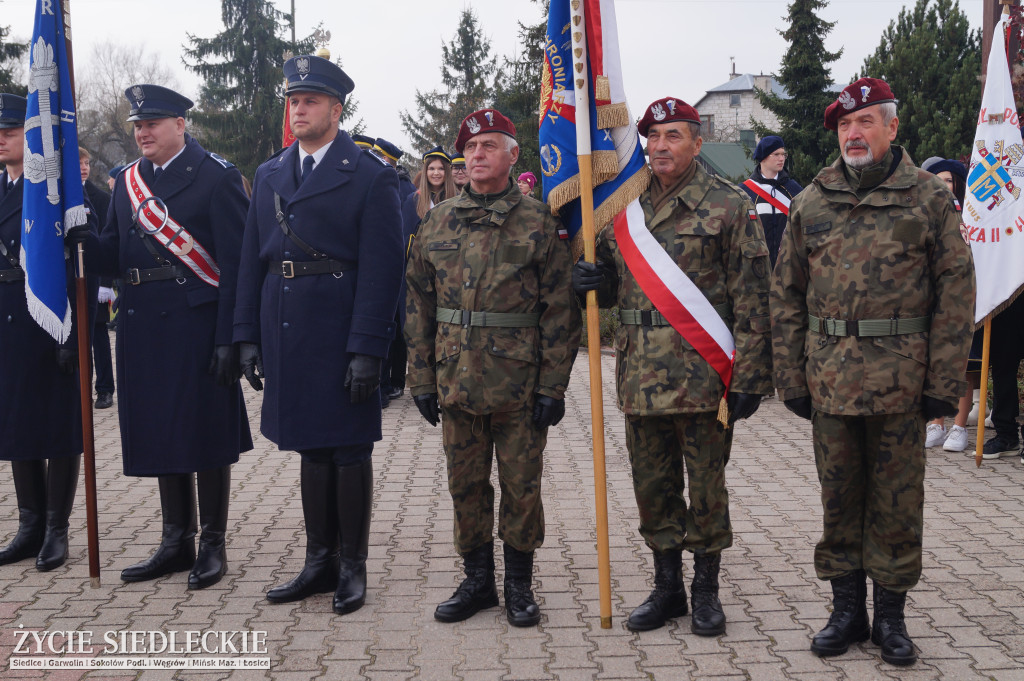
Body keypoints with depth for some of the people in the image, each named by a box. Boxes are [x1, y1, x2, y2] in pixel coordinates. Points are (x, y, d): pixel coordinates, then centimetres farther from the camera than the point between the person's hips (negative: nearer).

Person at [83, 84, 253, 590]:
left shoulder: (216, 177, -6)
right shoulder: (127, 182, 14)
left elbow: (235, 263, -11)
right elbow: (112, 257, 11)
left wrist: (228, 338, -17)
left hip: (198, 324, -6)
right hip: (143, 325, 6)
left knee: (205, 433, 2)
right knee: (160, 435, 12)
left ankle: (213, 544, 14)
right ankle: (176, 542, 24)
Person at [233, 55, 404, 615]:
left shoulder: (370, 176, -4)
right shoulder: (269, 175, 14)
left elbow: (382, 268, -10)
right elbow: (252, 260, 14)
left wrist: (367, 348, -17)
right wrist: (248, 335, 6)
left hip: (341, 335, -5)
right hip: (286, 333, 5)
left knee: (349, 452, 4)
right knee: (311, 450, 13)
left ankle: (353, 565, 16)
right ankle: (320, 562, 23)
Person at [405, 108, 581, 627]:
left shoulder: (539, 223, -4)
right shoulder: (437, 222, 8)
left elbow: (560, 311, -5)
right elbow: (419, 306, 10)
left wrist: (553, 385, -9)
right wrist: (421, 378, 6)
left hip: (520, 385, -3)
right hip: (456, 383, 3)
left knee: (521, 487, 7)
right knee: (465, 486, 11)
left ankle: (519, 585, 23)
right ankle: (477, 581, 26)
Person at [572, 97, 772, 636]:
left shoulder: (729, 206, -4)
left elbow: (751, 299, -7)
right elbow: (612, 285, 22)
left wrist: (748, 377, -12)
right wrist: (592, 281, -3)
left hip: (703, 374, -5)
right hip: (641, 375, 5)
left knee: (705, 486, 6)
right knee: (652, 486, 13)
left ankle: (706, 588, 23)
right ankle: (667, 586, 28)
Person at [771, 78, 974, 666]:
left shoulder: (930, 197, 1)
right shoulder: (811, 204, 8)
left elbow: (956, 291, -1)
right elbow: (787, 296, 9)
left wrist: (944, 382, -7)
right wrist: (791, 376, 3)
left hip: (901, 380, -2)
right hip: (831, 379, 2)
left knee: (897, 501, 7)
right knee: (840, 497, 11)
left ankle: (890, 614, 21)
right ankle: (847, 610, 24)